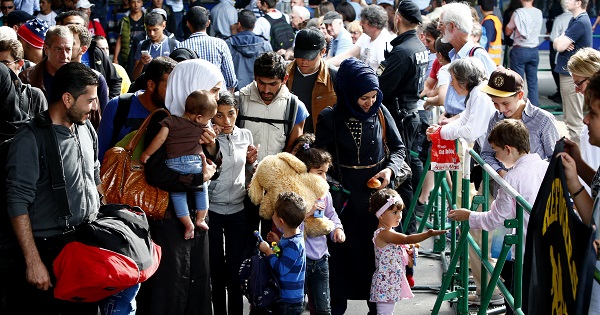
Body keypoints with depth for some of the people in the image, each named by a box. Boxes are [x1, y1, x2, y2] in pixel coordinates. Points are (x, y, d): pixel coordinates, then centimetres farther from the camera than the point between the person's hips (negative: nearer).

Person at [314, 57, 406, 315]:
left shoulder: (380, 112, -4)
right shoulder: (329, 119, -9)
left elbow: (398, 148, 7)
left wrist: (390, 169, -11)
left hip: (375, 190, 2)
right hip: (343, 193, -2)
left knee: (376, 247, 6)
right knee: (342, 248, 5)